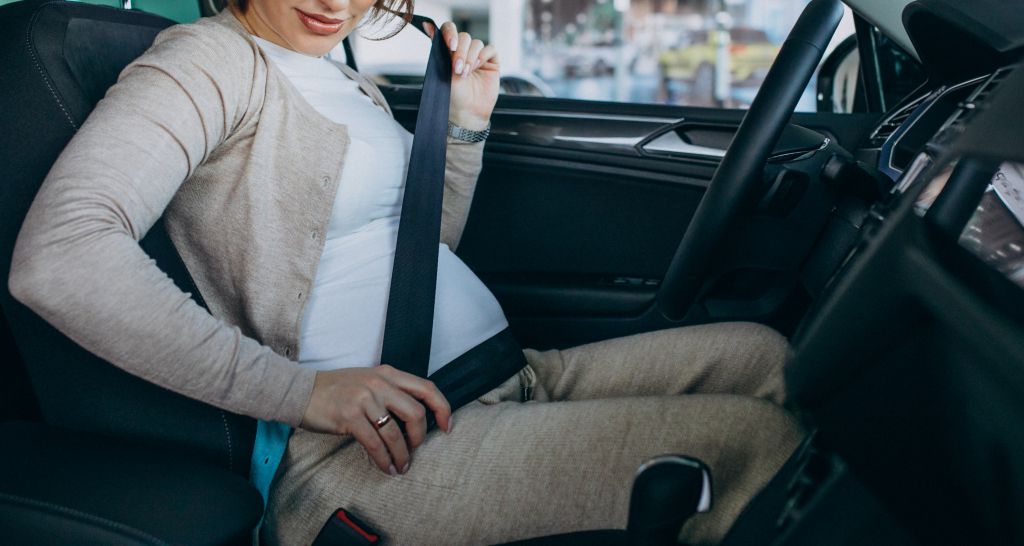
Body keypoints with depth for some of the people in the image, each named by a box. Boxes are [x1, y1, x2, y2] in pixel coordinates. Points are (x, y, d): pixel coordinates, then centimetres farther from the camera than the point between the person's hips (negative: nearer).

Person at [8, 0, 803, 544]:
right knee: (751, 437, -17)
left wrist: (468, 124, 15)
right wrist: (301, 388, -23)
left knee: (764, 353, 0)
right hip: (373, 454, -9)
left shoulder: (349, 82, 19)